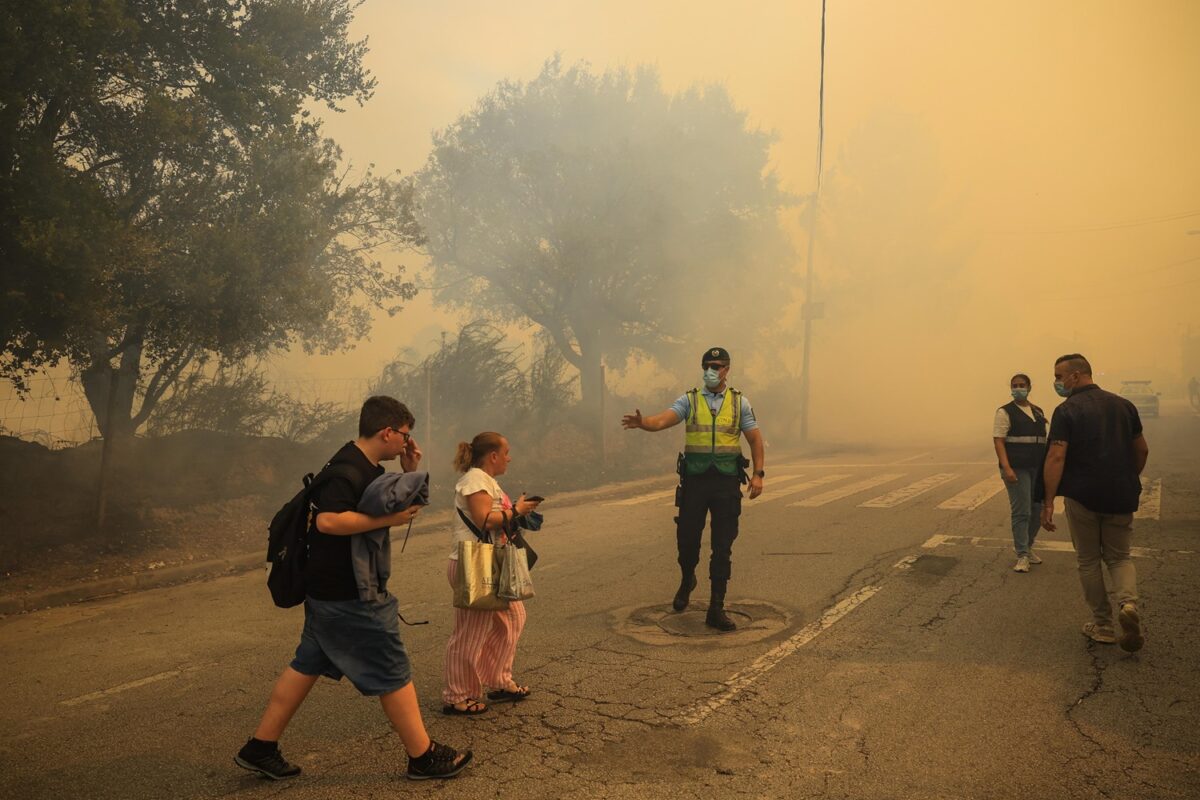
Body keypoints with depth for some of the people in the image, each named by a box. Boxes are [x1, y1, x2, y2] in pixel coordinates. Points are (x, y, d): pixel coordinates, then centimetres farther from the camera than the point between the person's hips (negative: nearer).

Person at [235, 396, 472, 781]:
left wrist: (410, 472, 7)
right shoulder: (347, 467, -21)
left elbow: (397, 507, 21)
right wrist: (388, 518, -28)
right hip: (347, 595, -10)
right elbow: (328, 520, -32)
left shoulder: (369, 468, 11)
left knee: (308, 664, 18)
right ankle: (423, 756, 14)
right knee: (392, 673, 1)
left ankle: (259, 748, 28)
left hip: (331, 591, 10)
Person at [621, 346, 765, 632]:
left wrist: (758, 474, -2)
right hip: (694, 480, 0)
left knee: (722, 548, 1)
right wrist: (642, 422, -35)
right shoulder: (689, 400, 2)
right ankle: (687, 581, 37)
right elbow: (663, 420, -14)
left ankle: (716, 610, 10)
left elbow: (755, 439, 8)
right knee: (687, 539, 4)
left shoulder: (739, 402, 6)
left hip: (727, 482, 0)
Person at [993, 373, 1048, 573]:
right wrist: (1006, 469, -21)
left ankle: (1026, 545, 30)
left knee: (1038, 510, 11)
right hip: (1017, 469, -6)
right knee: (1021, 512, -5)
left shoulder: (1038, 412, 14)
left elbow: (1043, 440, 18)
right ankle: (1022, 556, 4)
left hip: (1038, 468, 6)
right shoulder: (1005, 412, -4)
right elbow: (998, 441, -11)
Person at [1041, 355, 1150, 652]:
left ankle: (1103, 625, 17)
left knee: (1089, 561, 12)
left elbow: (1056, 457, -19)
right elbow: (1142, 450, 12)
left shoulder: (1066, 411, -10)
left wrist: (1048, 502, -17)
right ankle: (1128, 603, -9)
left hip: (1082, 497, -4)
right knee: (1119, 557, 17)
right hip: (1121, 497, 4)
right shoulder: (1123, 405, 6)